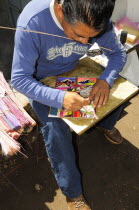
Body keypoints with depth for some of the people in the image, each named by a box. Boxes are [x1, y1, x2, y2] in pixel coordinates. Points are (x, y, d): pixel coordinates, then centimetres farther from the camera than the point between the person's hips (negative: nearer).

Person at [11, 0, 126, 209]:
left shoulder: (97, 20, -21)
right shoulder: (32, 22, -33)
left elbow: (118, 53, -8)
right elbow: (19, 79, -29)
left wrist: (106, 80, -29)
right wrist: (59, 97, -44)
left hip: (73, 71, 4)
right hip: (40, 81, -4)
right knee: (56, 127, -25)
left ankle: (106, 125, 28)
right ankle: (73, 193, -1)